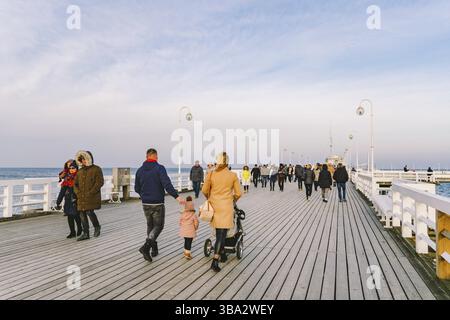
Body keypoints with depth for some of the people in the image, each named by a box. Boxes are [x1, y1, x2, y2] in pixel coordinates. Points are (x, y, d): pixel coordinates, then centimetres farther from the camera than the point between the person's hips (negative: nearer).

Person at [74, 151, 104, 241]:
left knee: (89, 212, -16)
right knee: (82, 214, 4)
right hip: (81, 197, 6)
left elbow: (100, 182, -10)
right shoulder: (80, 171, 16)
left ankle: (97, 227, 11)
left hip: (92, 197, -6)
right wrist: (77, 192, -1)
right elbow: (75, 183, 18)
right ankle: (85, 234, 13)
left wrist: (91, 192, -16)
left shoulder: (96, 169, -1)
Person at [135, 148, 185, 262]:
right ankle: (146, 246, -13)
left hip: (145, 204, 5)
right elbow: (167, 184, -24)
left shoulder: (140, 170, 4)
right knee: (158, 225, 6)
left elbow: (137, 188, 10)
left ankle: (154, 249, 23)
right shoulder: (159, 168, -11)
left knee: (150, 225, 18)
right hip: (158, 204, -5)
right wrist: (176, 196, -27)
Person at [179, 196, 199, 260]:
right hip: (191, 232, -4)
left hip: (184, 231, 4)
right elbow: (196, 223, -12)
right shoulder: (194, 215, -16)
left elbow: (180, 222, 3)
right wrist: (195, 228, 7)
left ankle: (185, 252, 34)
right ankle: (188, 254, 4)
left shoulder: (183, 214, -6)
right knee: (189, 242, 4)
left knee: (186, 241, 21)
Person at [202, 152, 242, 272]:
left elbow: (204, 191, 1)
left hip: (214, 205, 3)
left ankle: (222, 253, 32)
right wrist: (233, 201, 19)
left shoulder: (211, 174, -3)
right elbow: (238, 193, -1)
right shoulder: (233, 175, -5)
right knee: (222, 233, -1)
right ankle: (215, 261, -9)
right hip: (226, 206, -2)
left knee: (219, 232, 19)